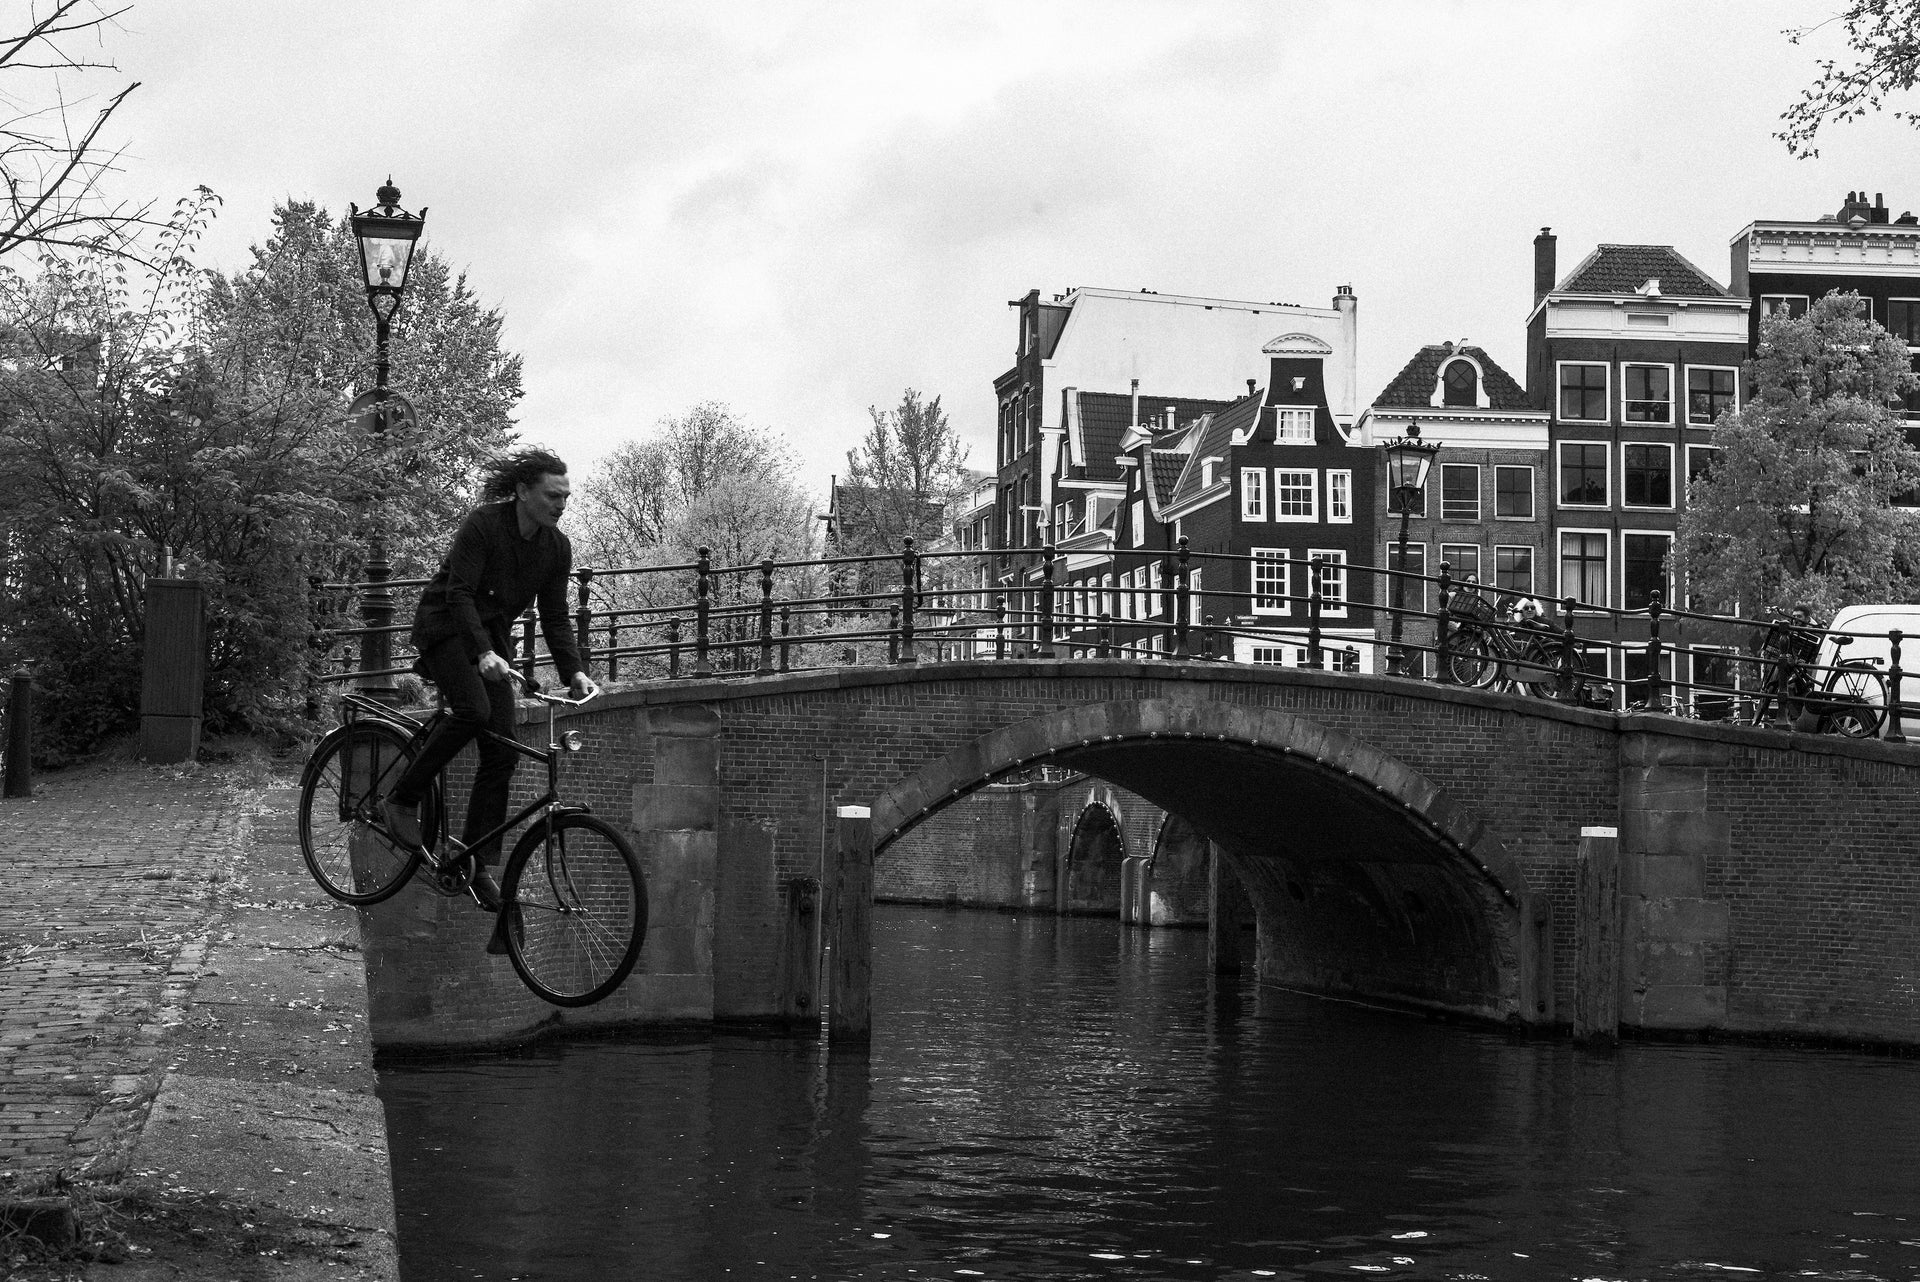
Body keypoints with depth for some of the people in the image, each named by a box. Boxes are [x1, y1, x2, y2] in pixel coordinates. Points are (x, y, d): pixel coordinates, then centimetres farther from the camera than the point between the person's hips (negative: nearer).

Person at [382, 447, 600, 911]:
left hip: (492, 639, 6)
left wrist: (575, 672, -15)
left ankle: (478, 864, -2)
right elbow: (459, 592, -26)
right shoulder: (483, 525, -20)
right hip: (445, 627, -6)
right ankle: (403, 798, -13)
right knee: (473, 710, -32)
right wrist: (482, 653, -39)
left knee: (503, 753, -6)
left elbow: (554, 616, 0)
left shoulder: (557, 546, -3)